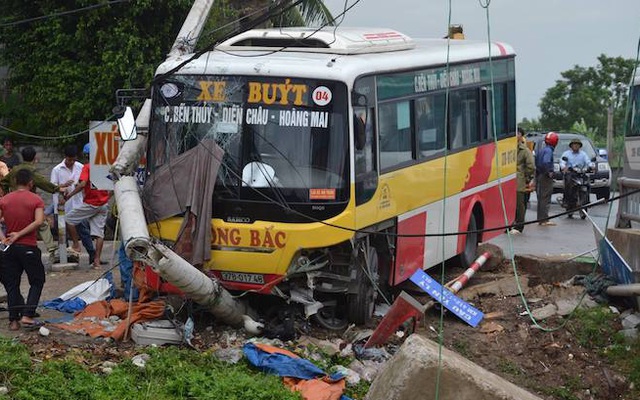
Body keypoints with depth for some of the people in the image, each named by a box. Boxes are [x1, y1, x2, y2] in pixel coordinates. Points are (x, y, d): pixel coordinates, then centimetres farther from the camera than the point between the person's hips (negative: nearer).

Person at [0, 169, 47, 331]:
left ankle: (14, 320, 8)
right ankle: (27, 315, -3)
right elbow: (38, 221, -18)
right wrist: (19, 234, -14)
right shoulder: (36, 199, -5)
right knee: (37, 281, 10)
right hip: (28, 247, -3)